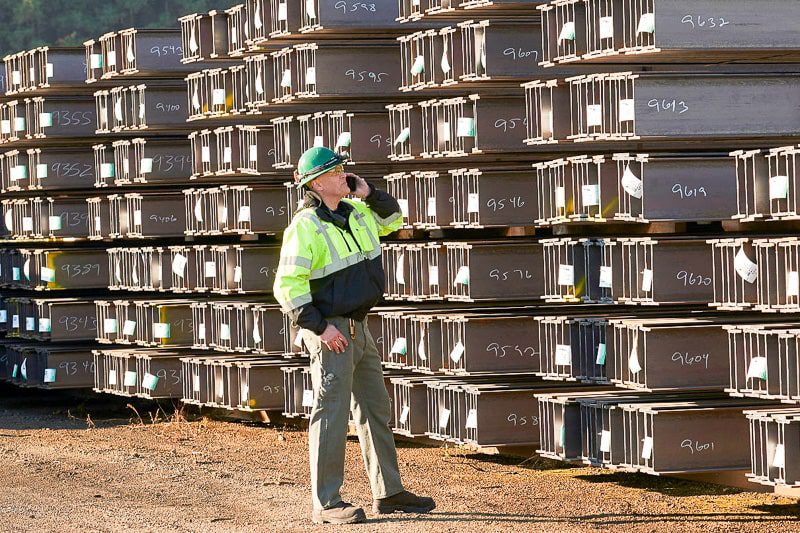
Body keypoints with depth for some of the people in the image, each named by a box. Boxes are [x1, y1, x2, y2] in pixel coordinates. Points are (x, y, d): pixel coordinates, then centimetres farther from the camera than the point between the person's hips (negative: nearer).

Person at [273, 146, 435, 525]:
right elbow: (288, 285, -20)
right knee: (332, 414, -10)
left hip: (357, 327, 9)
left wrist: (368, 193, 7)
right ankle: (326, 504, -7)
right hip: (329, 330, -9)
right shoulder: (306, 227, -16)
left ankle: (387, 492, 24)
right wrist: (320, 327, -22)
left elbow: (392, 218, 26)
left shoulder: (356, 212, 9)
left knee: (375, 408, 15)